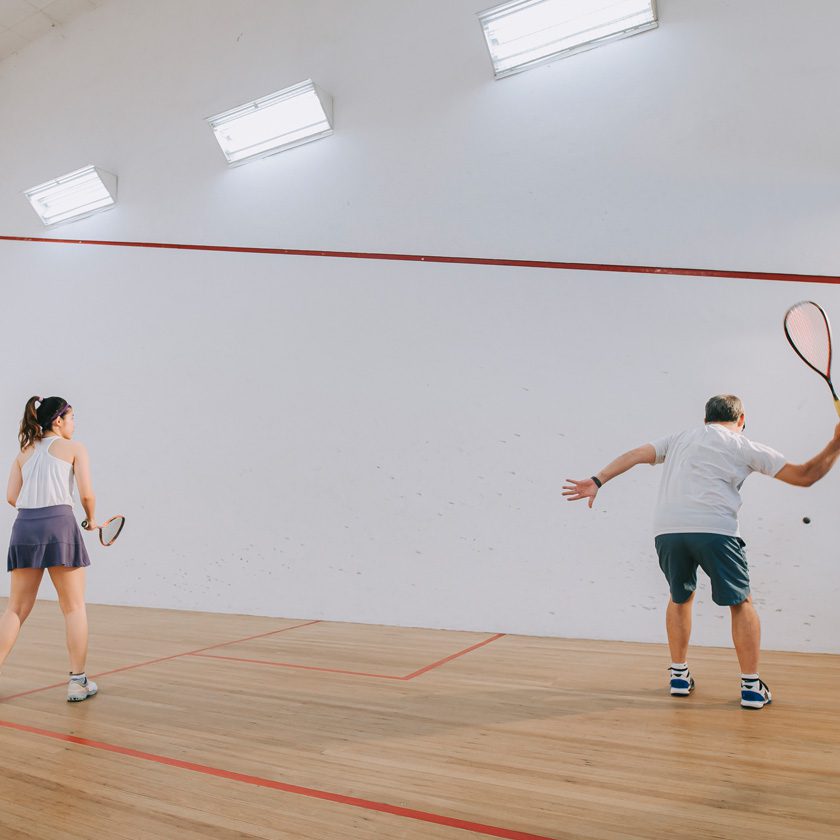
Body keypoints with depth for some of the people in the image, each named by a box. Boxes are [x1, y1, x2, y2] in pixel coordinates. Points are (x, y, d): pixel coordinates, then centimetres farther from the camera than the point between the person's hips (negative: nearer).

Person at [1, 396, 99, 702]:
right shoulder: (74, 448, 5)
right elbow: (86, 493, -4)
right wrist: (92, 519, 14)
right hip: (59, 527, -5)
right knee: (74, 608, 4)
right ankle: (78, 681, 8)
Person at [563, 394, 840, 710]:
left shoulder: (679, 438, 24)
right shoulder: (745, 447, 15)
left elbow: (635, 454, 12)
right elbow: (804, 476, 16)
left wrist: (597, 481, 10)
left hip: (666, 530, 3)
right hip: (714, 530, -3)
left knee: (680, 597, 24)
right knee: (741, 603, 16)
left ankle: (679, 675, 28)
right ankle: (752, 687, 17)